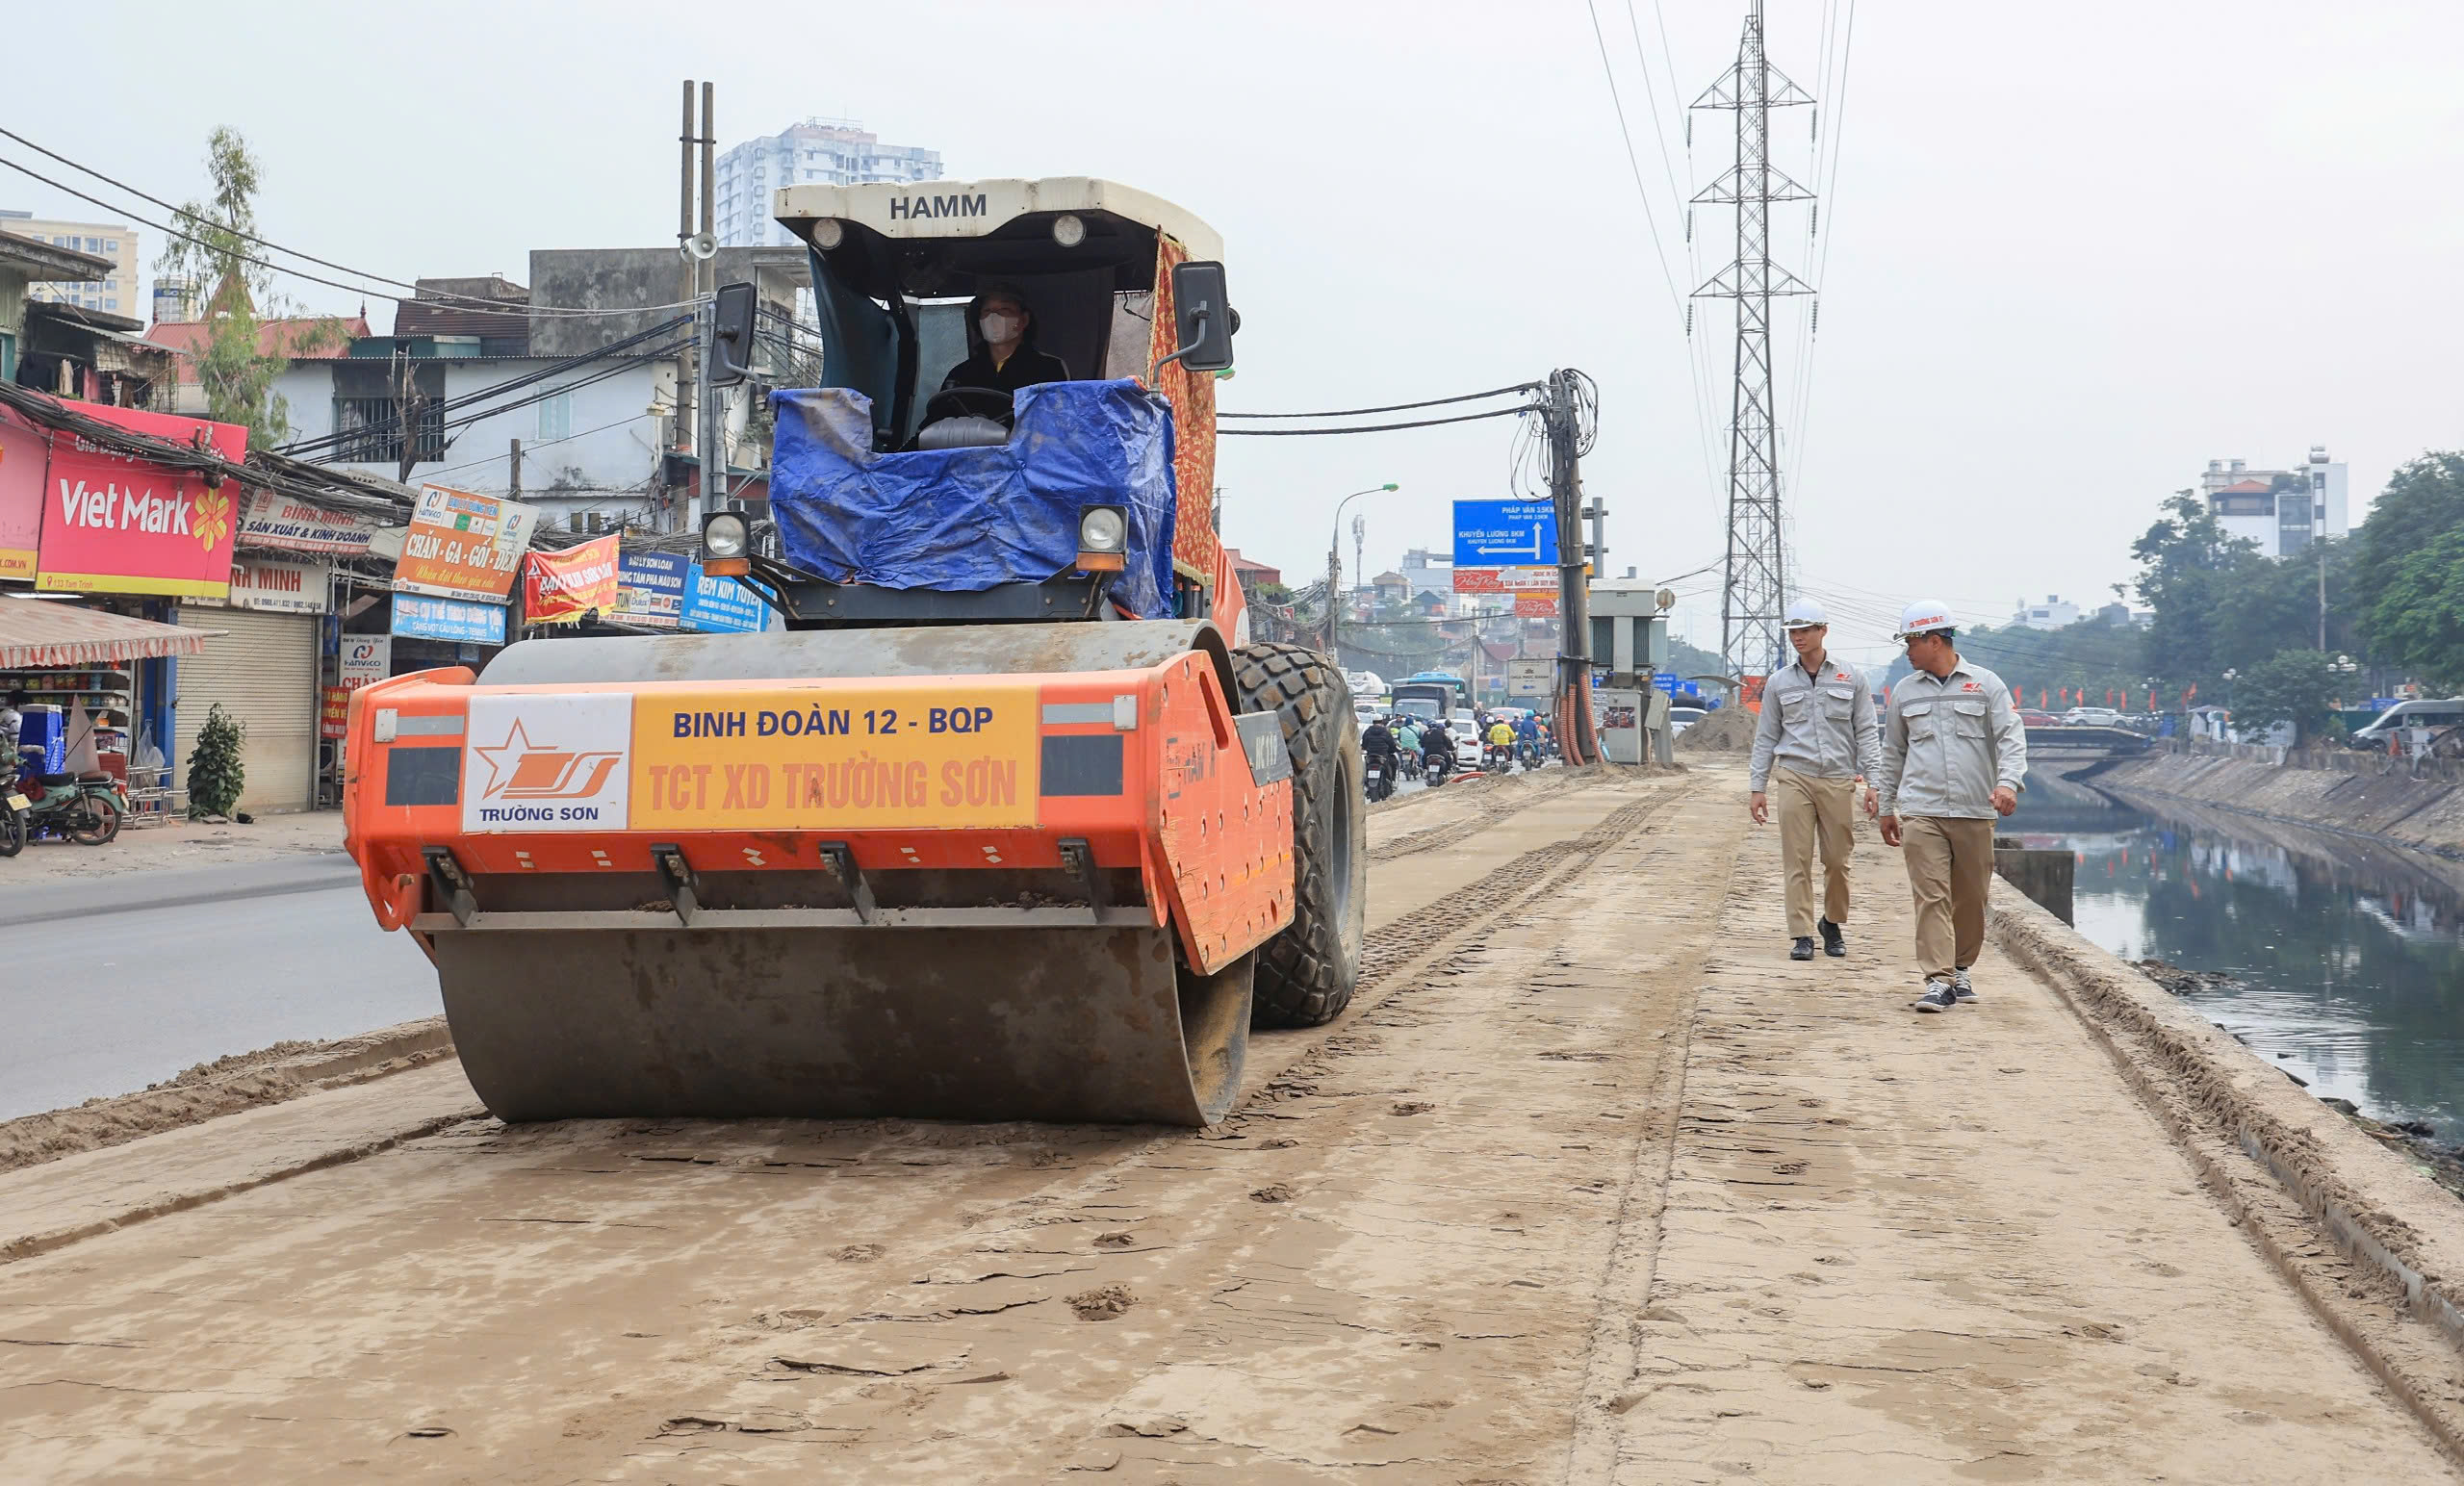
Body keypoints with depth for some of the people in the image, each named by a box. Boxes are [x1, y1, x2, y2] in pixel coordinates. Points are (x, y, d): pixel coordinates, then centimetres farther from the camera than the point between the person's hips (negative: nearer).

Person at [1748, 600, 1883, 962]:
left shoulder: (1851, 678, 7)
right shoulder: (1779, 683, 10)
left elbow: (1867, 732, 7)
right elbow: (1766, 738, 13)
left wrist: (1873, 780, -1)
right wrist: (1757, 787, 7)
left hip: (1839, 780, 0)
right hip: (1794, 778, 0)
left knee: (1837, 859, 2)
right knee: (1797, 861, -4)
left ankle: (1832, 923, 24)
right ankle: (1802, 935, 0)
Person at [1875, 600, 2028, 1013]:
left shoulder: (1986, 685, 5)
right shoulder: (1905, 691, 13)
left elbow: (2011, 738, -2)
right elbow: (1893, 752, 21)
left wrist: (2008, 781, -20)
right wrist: (1887, 808, 20)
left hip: (1975, 812, -1)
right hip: (1922, 812, 1)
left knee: (1971, 898, 7)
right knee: (1931, 895, -11)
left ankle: (1960, 970, 26)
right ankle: (1938, 982, -14)